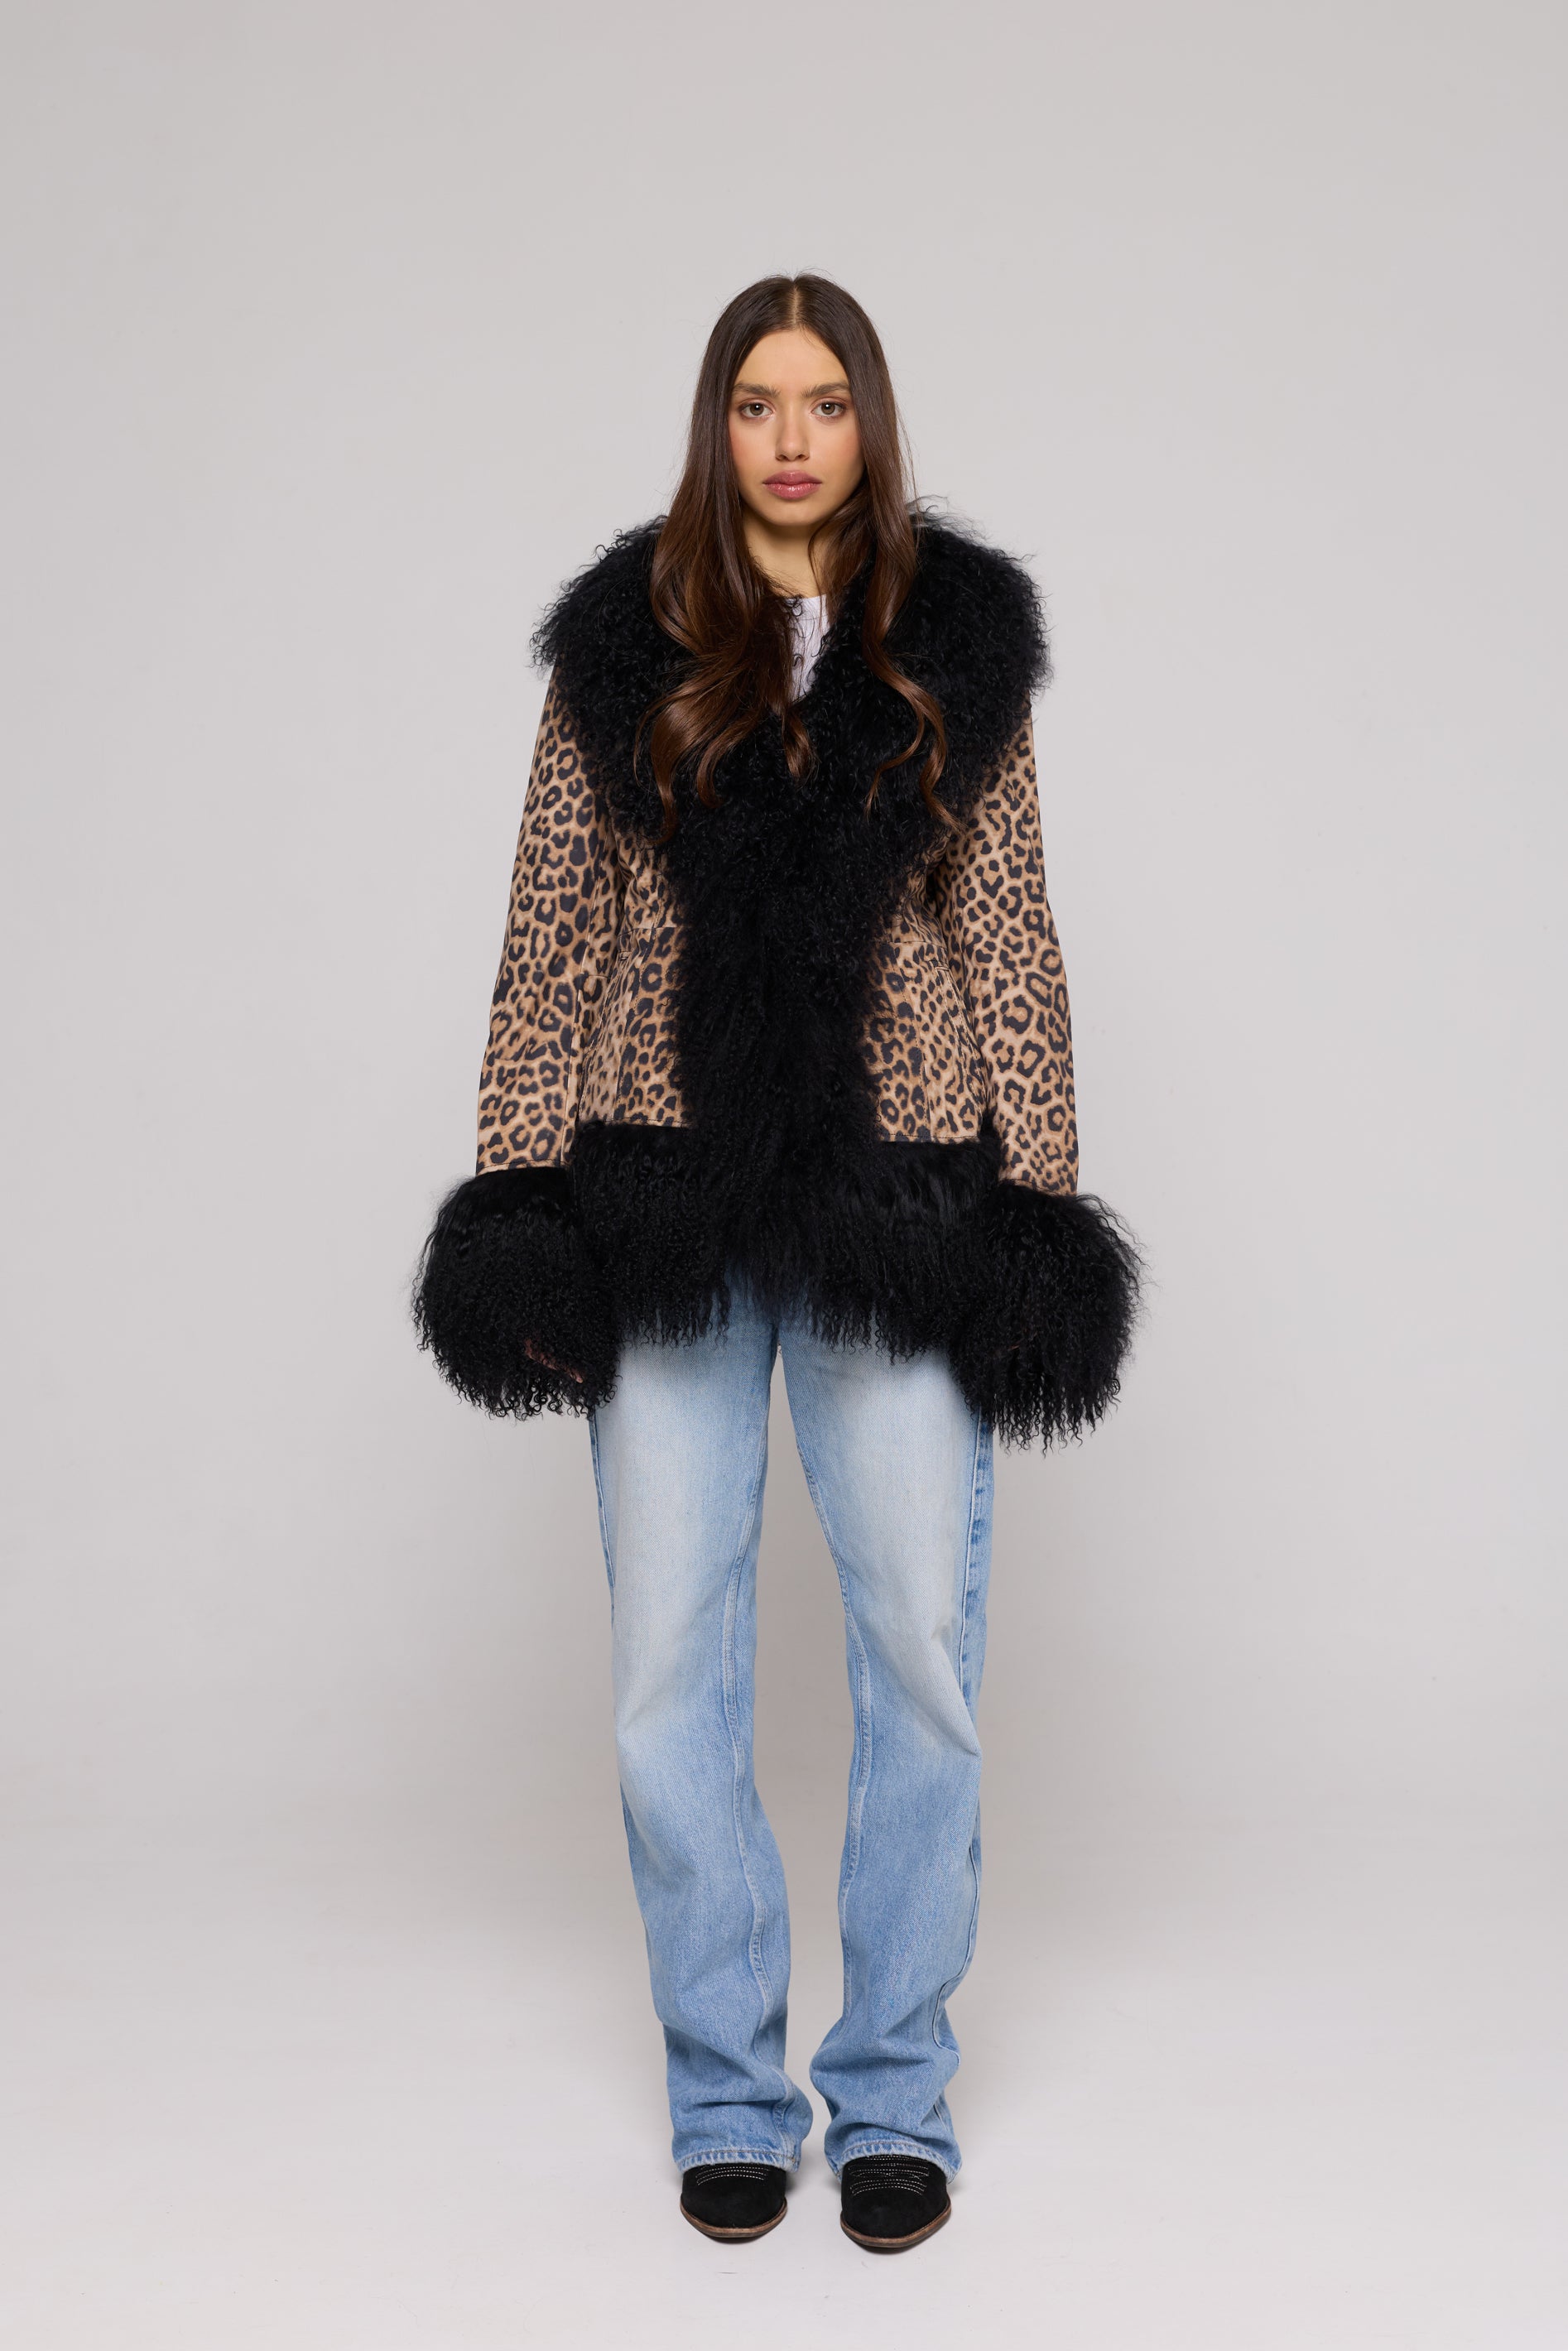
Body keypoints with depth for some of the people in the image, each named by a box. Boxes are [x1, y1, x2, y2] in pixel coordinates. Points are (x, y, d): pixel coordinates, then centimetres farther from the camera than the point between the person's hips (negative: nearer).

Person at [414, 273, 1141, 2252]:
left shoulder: (959, 640, 7)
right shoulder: (623, 643, 7)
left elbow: (1009, 931, 6)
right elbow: (553, 929, 5)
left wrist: (1040, 1196, 0)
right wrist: (519, 1187, -1)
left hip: (898, 1184, 0)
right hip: (672, 1192, 0)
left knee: (921, 1639, 3)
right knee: (672, 1657, 3)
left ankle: (894, 2094, 21)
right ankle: (727, 2096, 21)